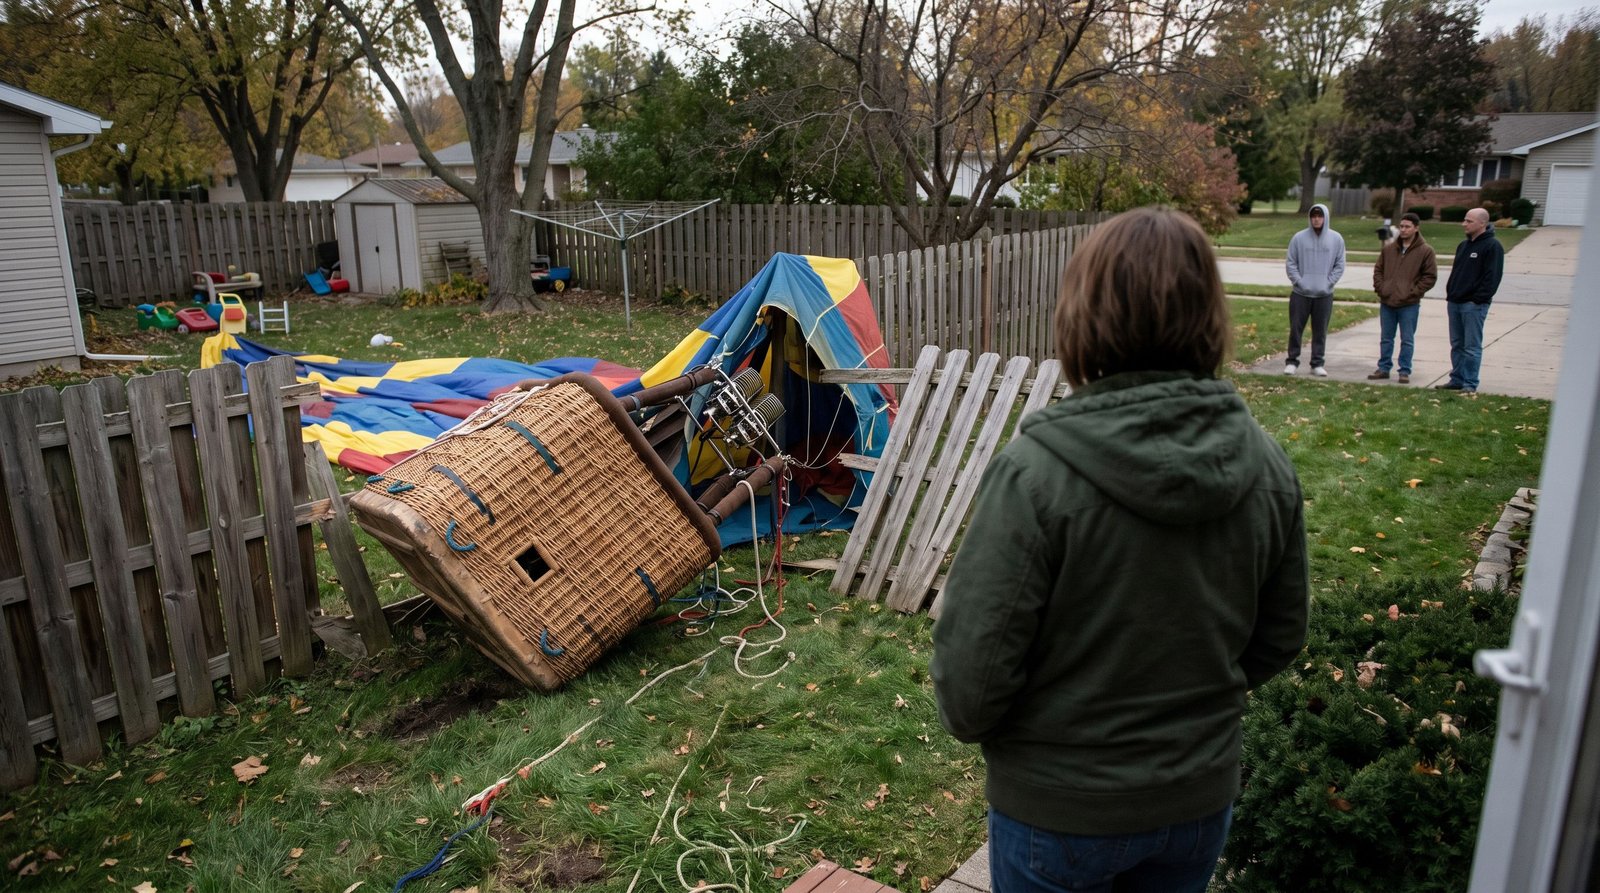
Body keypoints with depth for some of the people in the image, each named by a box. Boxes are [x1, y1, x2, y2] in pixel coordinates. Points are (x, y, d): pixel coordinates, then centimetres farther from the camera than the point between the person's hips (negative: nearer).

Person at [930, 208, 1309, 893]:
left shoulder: (1034, 475, -27)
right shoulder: (1266, 465, -11)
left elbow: (970, 673, -22)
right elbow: (1279, 639, 2)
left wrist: (968, 720, -1)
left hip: (1056, 810, -4)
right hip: (1201, 798, 5)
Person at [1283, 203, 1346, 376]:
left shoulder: (1336, 239, 2)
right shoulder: (1299, 238, -2)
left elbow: (1339, 265, 4)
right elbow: (1290, 263, 0)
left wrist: (1328, 283, -6)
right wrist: (1299, 282, -9)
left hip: (1324, 295, 1)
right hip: (1300, 293, -1)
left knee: (1320, 331, 6)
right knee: (1295, 328, 3)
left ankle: (1317, 364, 13)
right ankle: (1292, 361, 12)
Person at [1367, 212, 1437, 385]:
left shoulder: (1425, 251, -4)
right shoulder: (1389, 248, 7)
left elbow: (1430, 276, -4)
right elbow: (1378, 270, 14)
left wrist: (1413, 292, -11)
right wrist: (1380, 288, 1)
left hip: (1409, 305, -4)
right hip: (1387, 303, 4)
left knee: (1407, 340, 3)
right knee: (1386, 339, 12)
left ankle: (1405, 371, 10)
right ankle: (1384, 368, 21)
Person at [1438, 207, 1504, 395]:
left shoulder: (1492, 246, -9)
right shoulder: (1464, 245, 16)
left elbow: (1492, 277, -14)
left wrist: (1478, 299, -17)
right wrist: (1450, 295, 13)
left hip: (1474, 305, -8)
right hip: (1455, 302, 8)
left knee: (1472, 347, -5)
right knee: (1457, 345, 12)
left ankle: (1470, 384, -1)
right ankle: (1457, 380, 20)